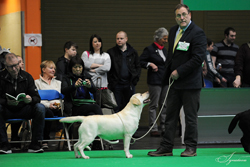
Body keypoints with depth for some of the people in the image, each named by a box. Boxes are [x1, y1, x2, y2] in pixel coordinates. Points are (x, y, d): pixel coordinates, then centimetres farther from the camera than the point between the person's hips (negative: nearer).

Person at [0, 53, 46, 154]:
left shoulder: (26, 77, -1)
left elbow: (37, 98, -4)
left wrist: (30, 99, -29)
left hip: (24, 110, 2)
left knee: (40, 108, -25)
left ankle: (35, 144, -20)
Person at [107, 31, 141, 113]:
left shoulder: (133, 52, 10)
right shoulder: (111, 52, 3)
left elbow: (138, 66, 15)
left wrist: (135, 78, 2)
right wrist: (111, 82, -6)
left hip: (129, 85, 2)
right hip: (116, 85, -2)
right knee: (117, 108, -1)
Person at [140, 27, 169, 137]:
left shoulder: (164, 50, 14)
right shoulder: (149, 49, -6)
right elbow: (140, 61, -6)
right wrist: (150, 64, -19)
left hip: (165, 80, 7)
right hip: (154, 81, -7)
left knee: (165, 105, 8)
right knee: (154, 105, -3)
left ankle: (164, 128, 12)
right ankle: (153, 129, 0)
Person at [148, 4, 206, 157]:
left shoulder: (197, 33, -12)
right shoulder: (173, 31, 12)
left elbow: (198, 58, -18)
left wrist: (179, 72, -15)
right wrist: (169, 73, 13)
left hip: (190, 82, -7)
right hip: (175, 82, 7)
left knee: (190, 116, 2)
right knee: (171, 116, 8)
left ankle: (191, 148, 12)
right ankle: (166, 148, 12)